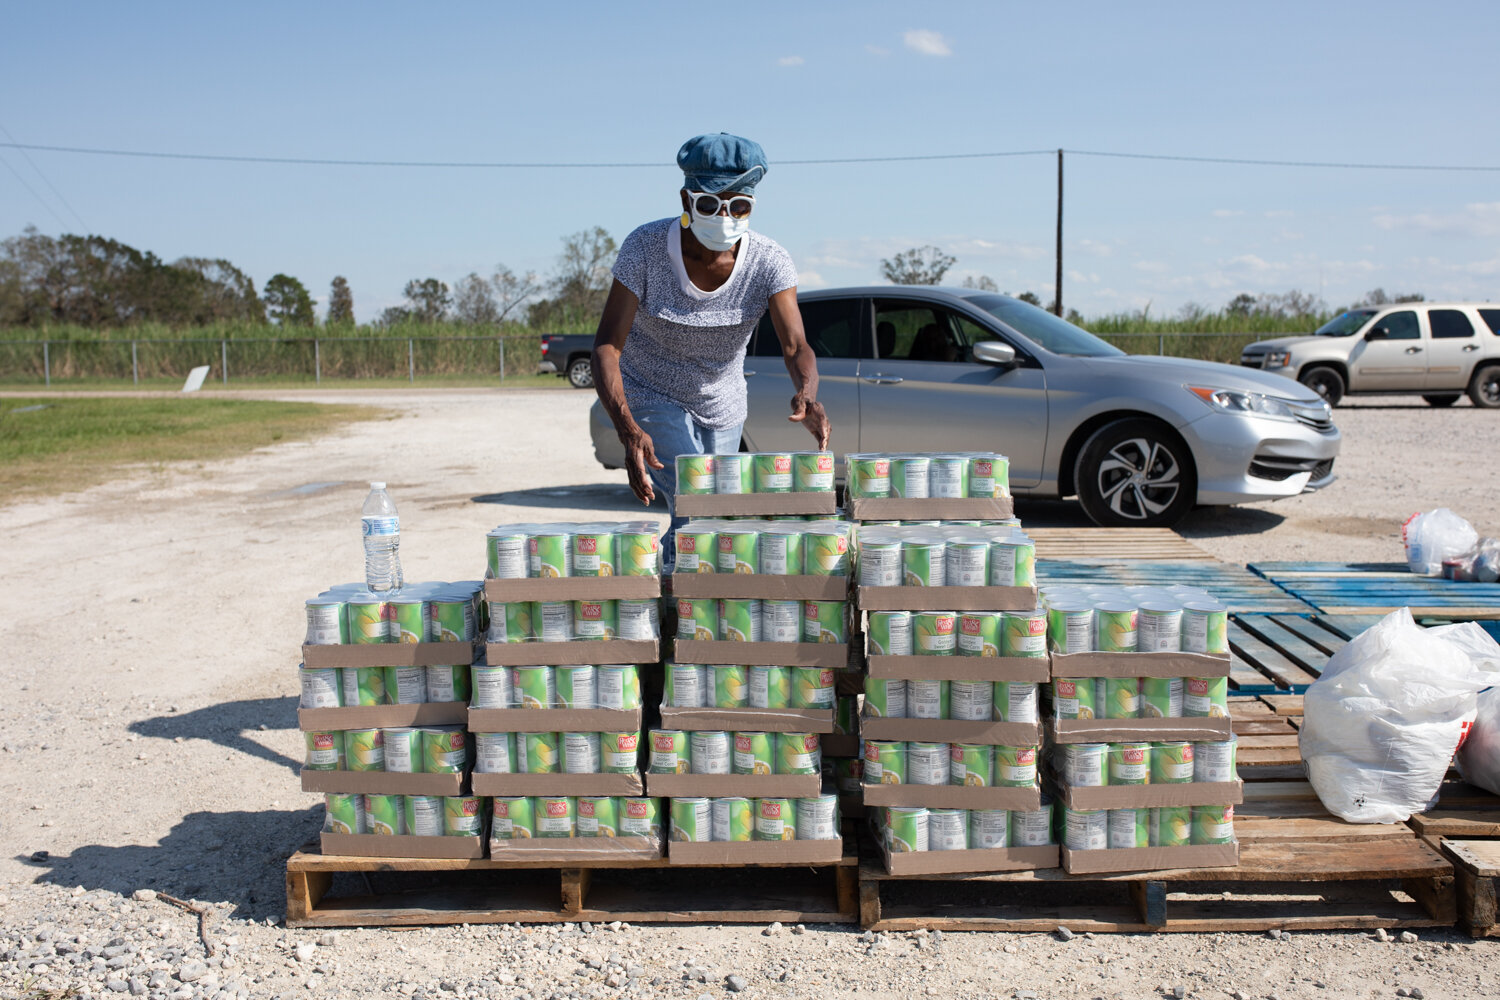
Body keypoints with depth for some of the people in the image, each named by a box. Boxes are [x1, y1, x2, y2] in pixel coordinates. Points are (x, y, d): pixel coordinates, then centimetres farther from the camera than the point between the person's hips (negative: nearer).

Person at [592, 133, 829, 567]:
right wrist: (629, 431, -47)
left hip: (722, 408, 3)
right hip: (651, 397, -3)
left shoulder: (770, 262, -21)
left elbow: (795, 346, -29)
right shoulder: (645, 248, -26)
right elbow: (607, 346, -31)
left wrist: (806, 395, -54)